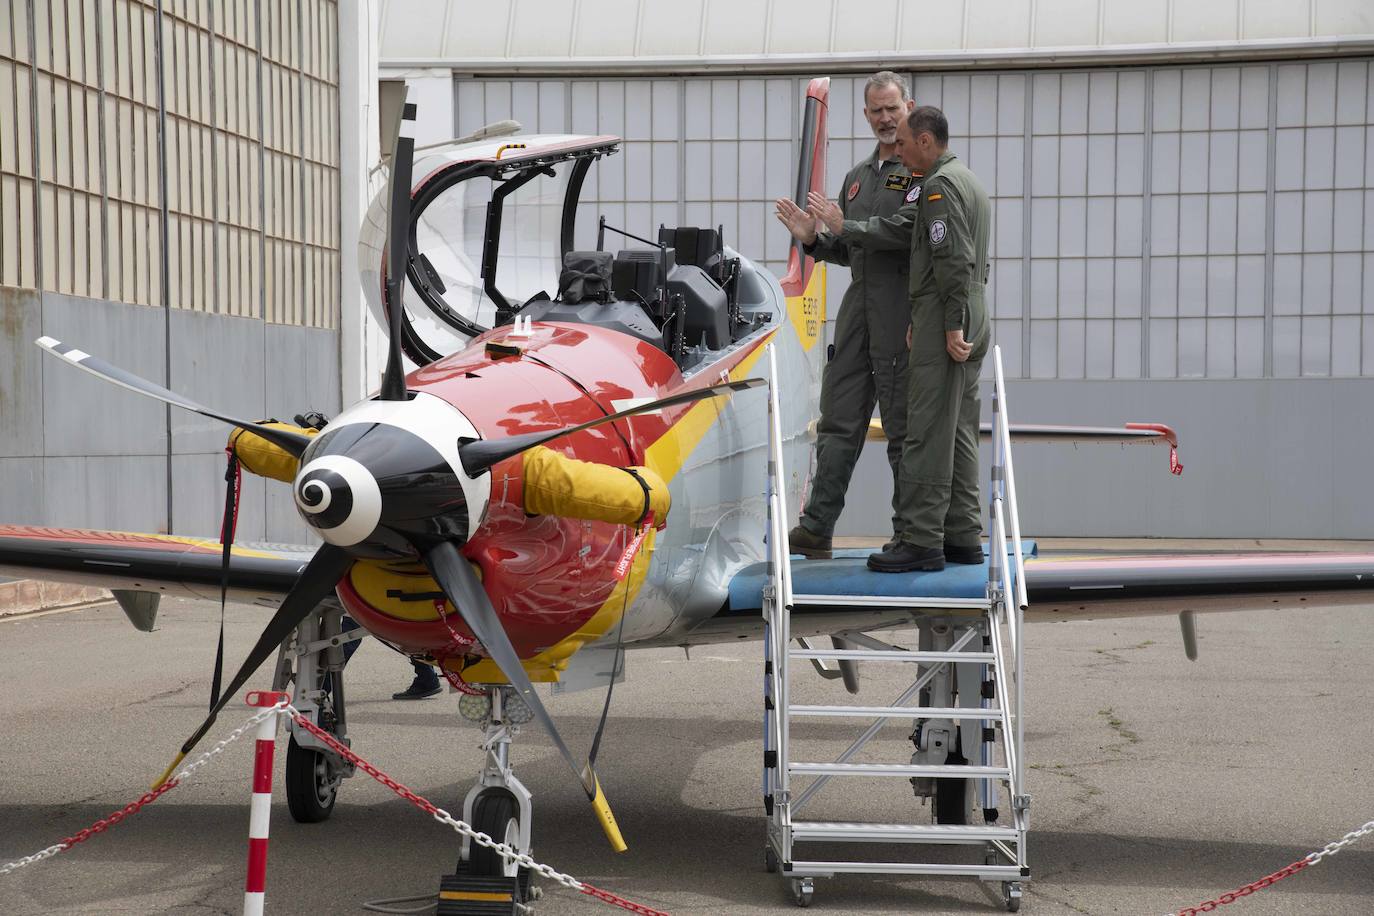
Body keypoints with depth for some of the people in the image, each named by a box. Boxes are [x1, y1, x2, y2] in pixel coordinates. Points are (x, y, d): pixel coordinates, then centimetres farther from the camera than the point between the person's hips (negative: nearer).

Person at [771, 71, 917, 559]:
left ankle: (910, 533, 6)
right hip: (857, 308, 7)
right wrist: (813, 240, 6)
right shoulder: (857, 175, 20)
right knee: (838, 422, 6)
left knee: (904, 427, -2)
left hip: (902, 314, -7)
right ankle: (817, 529, 9)